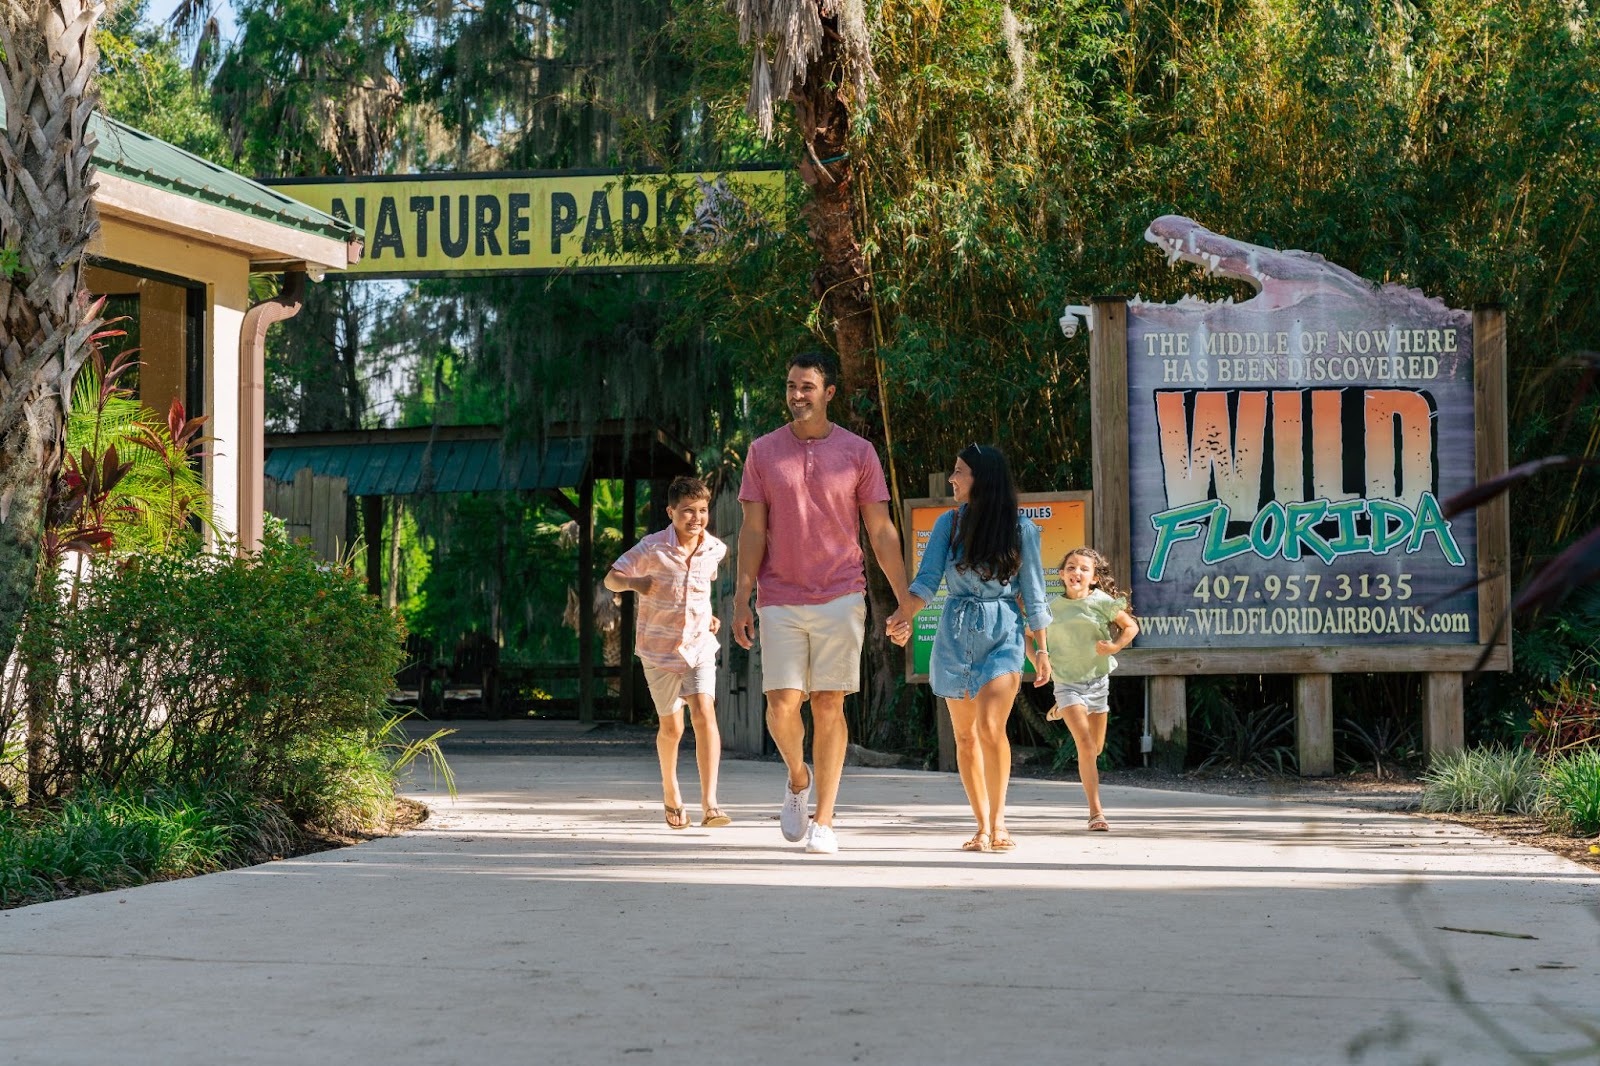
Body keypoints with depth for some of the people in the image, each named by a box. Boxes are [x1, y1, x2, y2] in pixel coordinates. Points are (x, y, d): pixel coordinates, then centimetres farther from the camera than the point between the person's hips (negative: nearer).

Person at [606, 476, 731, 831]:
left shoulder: (714, 549, -2)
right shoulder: (653, 548, -14)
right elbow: (611, 578, -9)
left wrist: (706, 615, 10)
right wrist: (634, 582, -30)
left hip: (699, 645, 2)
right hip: (660, 648, -2)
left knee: (704, 714, -18)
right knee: (671, 727, 8)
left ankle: (709, 805, -22)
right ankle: (670, 788, 38)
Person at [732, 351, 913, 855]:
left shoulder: (858, 453, 4)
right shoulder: (763, 451, 6)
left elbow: (881, 532, 5)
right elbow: (752, 531, 5)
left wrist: (904, 602, 1)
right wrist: (741, 600, -2)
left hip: (841, 599, -1)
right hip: (780, 600, 1)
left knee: (829, 706, -2)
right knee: (783, 704, -7)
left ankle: (823, 821, 4)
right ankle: (798, 778, 24)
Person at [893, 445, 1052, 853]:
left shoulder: (1019, 529, -3)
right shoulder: (949, 524, 2)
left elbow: (1033, 594, 1)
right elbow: (926, 580, -3)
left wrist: (1040, 650, 2)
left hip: (1003, 635, -3)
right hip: (955, 635, 3)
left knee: (990, 728, -19)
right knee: (965, 736, 7)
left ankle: (998, 820, -4)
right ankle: (983, 827, 17)